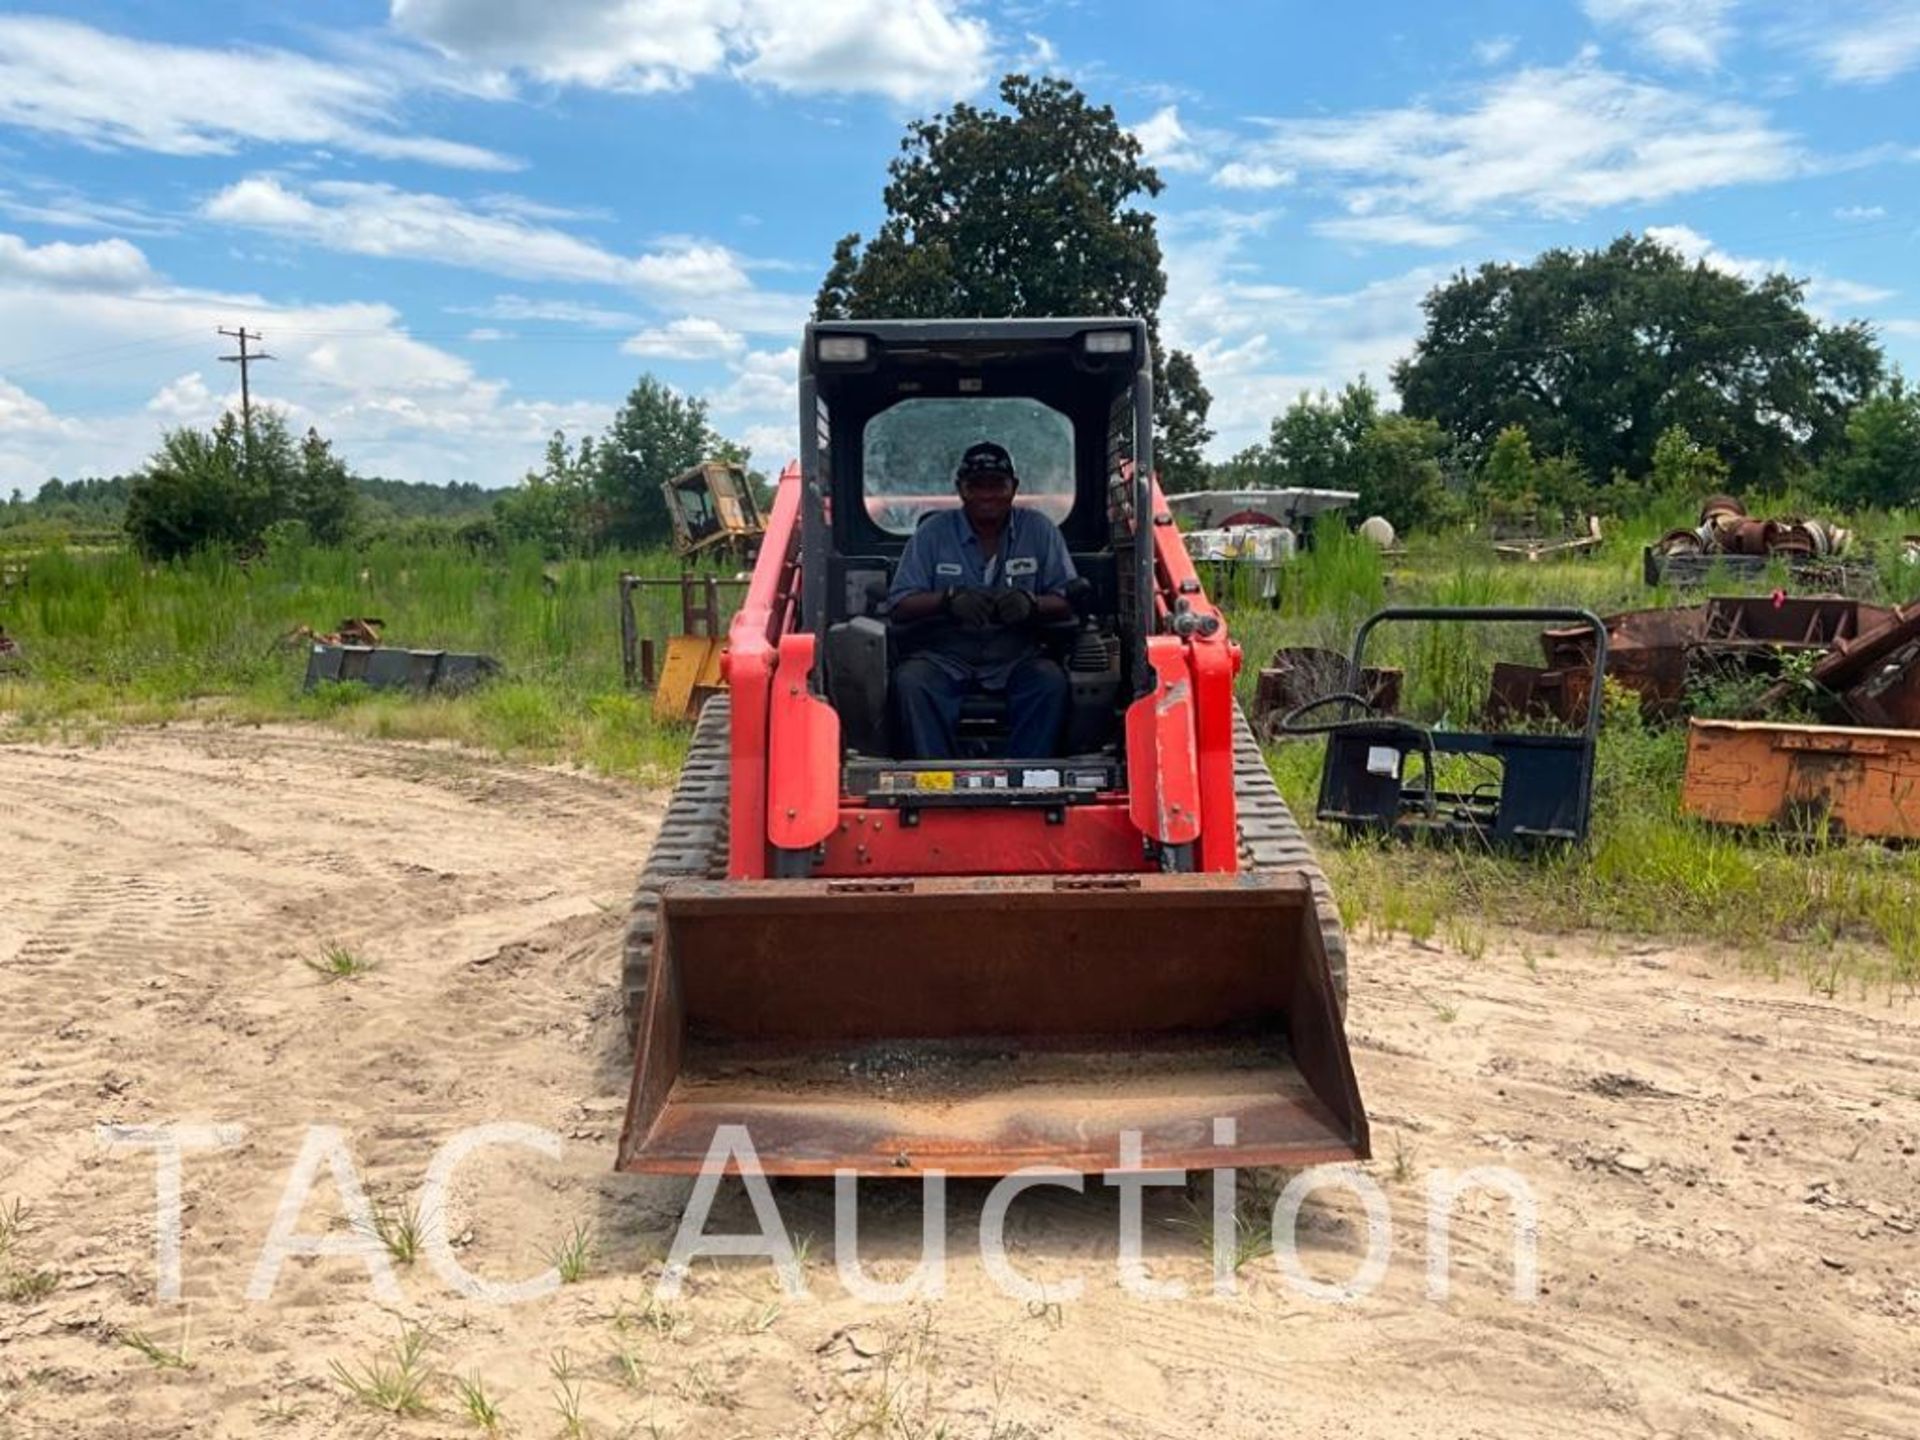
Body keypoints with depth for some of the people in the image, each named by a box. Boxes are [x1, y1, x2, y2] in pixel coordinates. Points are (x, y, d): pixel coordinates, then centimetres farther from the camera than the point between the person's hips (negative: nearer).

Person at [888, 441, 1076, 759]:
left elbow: (1069, 602, 3)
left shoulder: (1039, 530, 8)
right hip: (947, 655, 0)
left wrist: (1031, 603, -19)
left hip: (1016, 657, 0)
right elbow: (900, 605, 1)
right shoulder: (933, 532, 7)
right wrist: (949, 599, -19)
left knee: (1051, 680, -30)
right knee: (909, 680, -30)